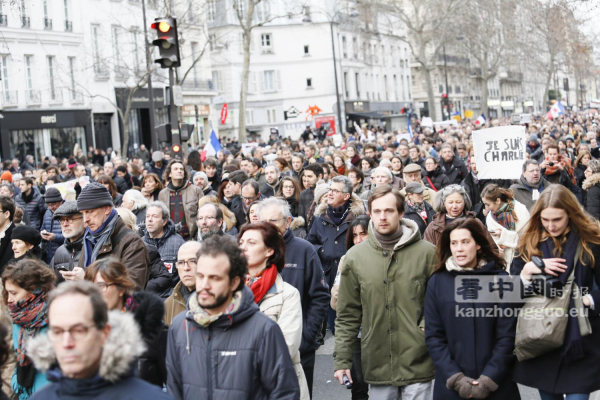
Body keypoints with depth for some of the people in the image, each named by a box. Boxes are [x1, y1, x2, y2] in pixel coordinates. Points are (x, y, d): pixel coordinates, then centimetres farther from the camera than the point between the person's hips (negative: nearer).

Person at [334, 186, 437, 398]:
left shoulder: (427, 252, -3)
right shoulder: (355, 256, 3)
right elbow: (347, 315, 7)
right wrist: (341, 360, 3)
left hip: (418, 363, -2)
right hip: (377, 364, 2)